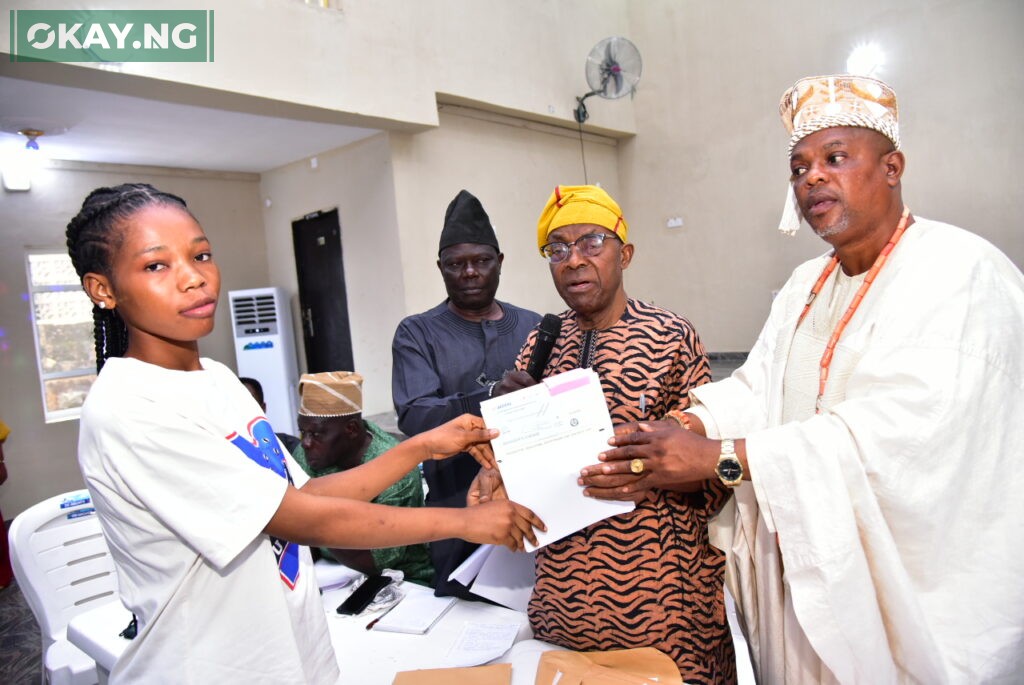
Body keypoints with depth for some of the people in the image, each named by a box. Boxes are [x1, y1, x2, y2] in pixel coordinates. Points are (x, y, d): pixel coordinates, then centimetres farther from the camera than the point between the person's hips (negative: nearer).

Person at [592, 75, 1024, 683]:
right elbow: (755, 392, -1)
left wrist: (718, 456, -30)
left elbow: (903, 430, -27)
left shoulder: (961, 273, -14)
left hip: (915, 592, -6)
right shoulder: (806, 286, 9)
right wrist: (674, 435, -20)